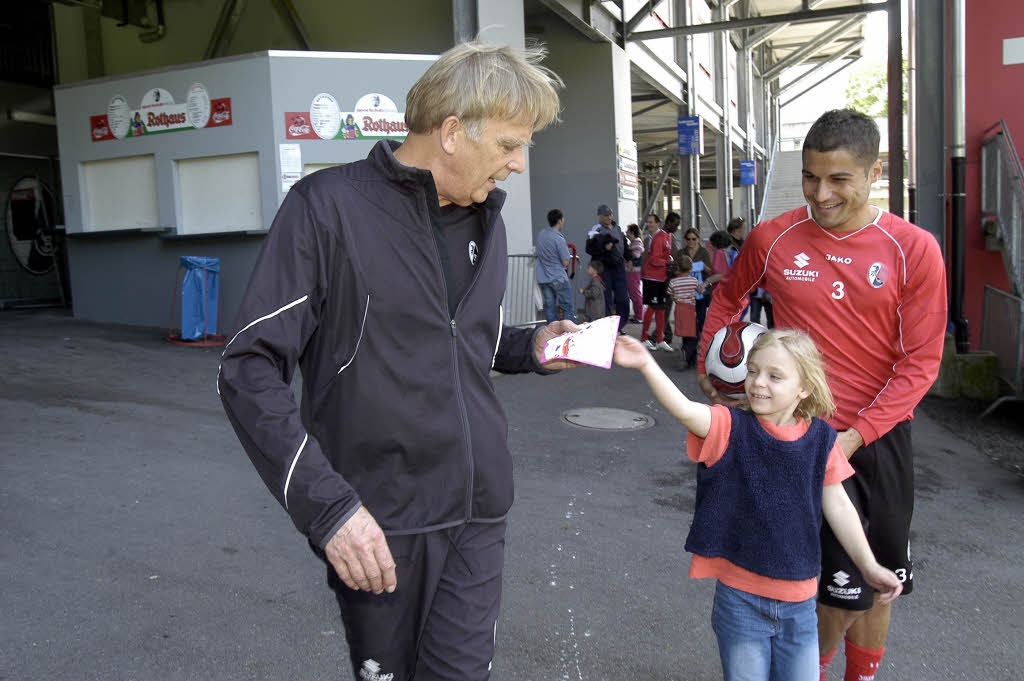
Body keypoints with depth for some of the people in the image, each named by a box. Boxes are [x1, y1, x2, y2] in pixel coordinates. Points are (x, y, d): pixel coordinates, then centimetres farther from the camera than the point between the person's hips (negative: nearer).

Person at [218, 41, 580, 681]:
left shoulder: (486, 219, 11)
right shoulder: (329, 205, -11)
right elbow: (251, 369, -14)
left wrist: (531, 347, 3)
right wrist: (326, 504, -22)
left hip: (478, 510, 5)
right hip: (380, 520, -4)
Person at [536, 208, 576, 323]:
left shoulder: (541, 235, 5)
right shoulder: (559, 239, -16)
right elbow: (565, 262, -13)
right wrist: (566, 250, 6)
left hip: (543, 278, 6)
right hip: (558, 278, -6)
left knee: (549, 307, 8)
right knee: (568, 307, 2)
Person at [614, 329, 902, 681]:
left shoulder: (820, 438, -3)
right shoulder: (732, 428, -12)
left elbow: (837, 505, 7)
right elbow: (684, 410, -31)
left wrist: (868, 566, 12)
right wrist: (647, 365, -47)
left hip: (798, 603, 3)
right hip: (740, 599, -2)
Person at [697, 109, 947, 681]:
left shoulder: (914, 249, -7)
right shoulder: (772, 238, -5)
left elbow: (920, 361, -6)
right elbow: (730, 296, 16)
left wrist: (854, 436, -13)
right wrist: (708, 362, 8)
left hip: (881, 434, 2)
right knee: (845, 591, -4)